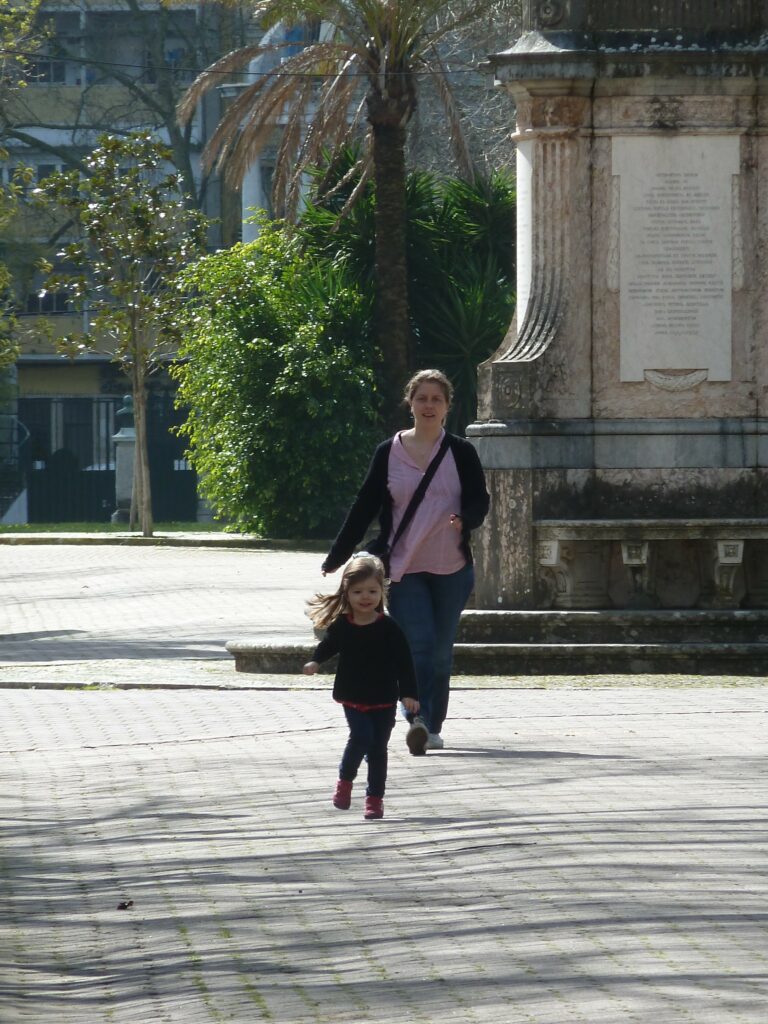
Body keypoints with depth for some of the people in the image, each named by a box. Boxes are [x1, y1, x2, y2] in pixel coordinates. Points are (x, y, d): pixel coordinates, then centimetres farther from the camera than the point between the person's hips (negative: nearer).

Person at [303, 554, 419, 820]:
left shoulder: (389, 628, -7)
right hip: (353, 698, 0)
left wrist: (408, 693, -9)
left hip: (383, 700, 0)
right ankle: (345, 781, 3)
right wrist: (315, 662, -3)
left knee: (378, 748, 4)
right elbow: (329, 646, 15)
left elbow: (403, 662, -4)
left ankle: (375, 798, 13)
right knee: (361, 736, -20)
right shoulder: (341, 626, -3)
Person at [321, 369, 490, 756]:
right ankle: (418, 721, -29)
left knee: (440, 652, 7)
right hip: (403, 569, -1)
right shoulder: (388, 453, 5)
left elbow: (480, 500, 2)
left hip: (451, 570, 1)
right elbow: (365, 507, 9)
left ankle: (432, 728, 18)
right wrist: (337, 557, 9)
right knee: (418, 644, -17)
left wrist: (464, 519, -22)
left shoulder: (461, 453, 5)